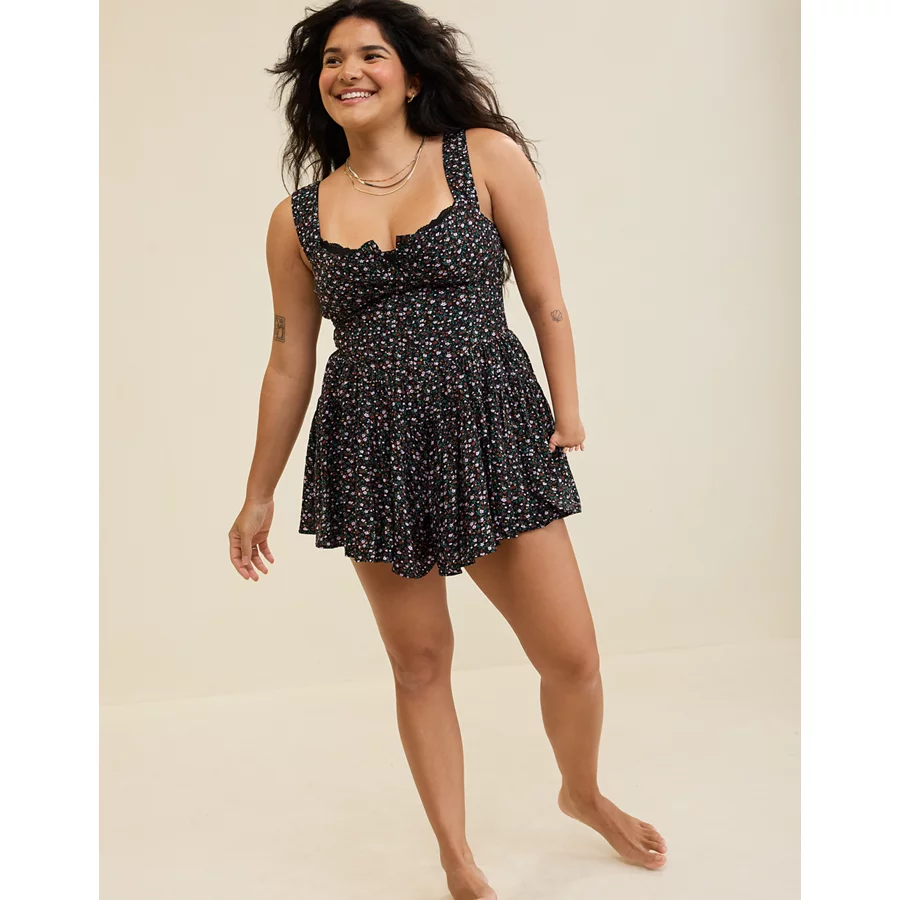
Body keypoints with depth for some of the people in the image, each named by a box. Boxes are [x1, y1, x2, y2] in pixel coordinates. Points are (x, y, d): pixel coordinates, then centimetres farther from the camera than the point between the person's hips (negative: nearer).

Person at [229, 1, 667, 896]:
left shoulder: (486, 157, 2)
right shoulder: (296, 219, 7)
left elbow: (546, 301, 2)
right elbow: (289, 362, 11)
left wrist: (567, 411, -8)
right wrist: (258, 495, 13)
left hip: (494, 431, -1)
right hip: (374, 453, 2)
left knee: (573, 658, 2)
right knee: (419, 664, 9)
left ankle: (583, 795, 36)